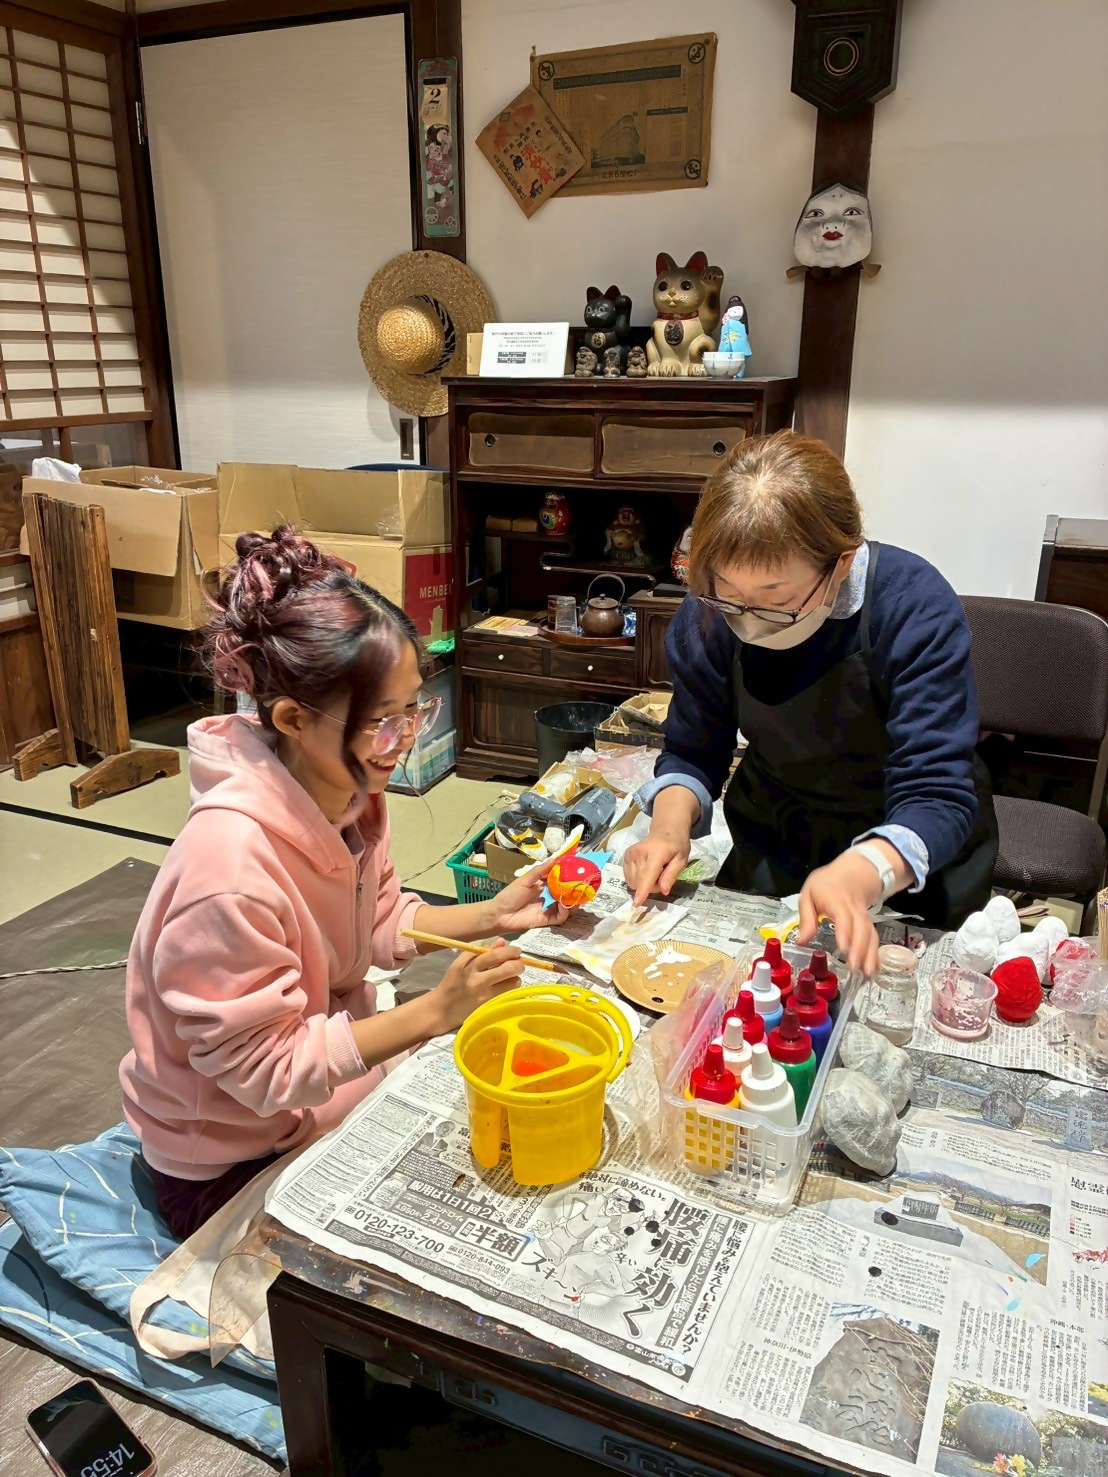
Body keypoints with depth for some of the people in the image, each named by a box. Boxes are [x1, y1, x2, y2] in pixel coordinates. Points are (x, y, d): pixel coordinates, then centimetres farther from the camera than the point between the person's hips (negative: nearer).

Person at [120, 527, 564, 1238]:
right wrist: (434, 1011, -32)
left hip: (336, 1067, 7)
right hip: (234, 1162, -6)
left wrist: (490, 915, -12)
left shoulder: (350, 787, -12)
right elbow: (262, 1069, -28)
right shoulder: (231, 862, -36)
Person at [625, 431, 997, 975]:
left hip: (911, 859, -2)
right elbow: (692, 752, -6)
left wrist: (859, 875, -52)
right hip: (773, 849, 3)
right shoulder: (710, 613, -17)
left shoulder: (916, 609, -28)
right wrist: (671, 826, -28)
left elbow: (937, 796, -32)